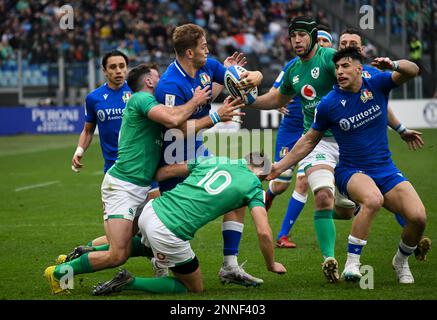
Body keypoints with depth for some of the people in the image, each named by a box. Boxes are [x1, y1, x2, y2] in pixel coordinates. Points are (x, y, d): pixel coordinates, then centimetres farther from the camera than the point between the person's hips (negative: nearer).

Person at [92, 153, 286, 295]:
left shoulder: (212, 160, 16)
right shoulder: (253, 185, 2)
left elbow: (166, 171, 18)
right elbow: (263, 232, -5)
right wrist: (271, 265, 11)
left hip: (150, 210, 7)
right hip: (168, 235, -7)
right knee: (194, 289, 15)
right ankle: (129, 283, -1)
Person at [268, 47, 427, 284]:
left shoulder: (376, 84, -1)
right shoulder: (329, 104, -5)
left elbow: (412, 71, -12)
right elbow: (309, 140, 7)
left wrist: (394, 65, -33)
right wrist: (281, 166, 6)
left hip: (386, 171, 3)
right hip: (351, 172, -3)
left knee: (418, 217, -16)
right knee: (373, 199, -39)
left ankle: (401, 261, 15)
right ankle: (351, 264, -29)